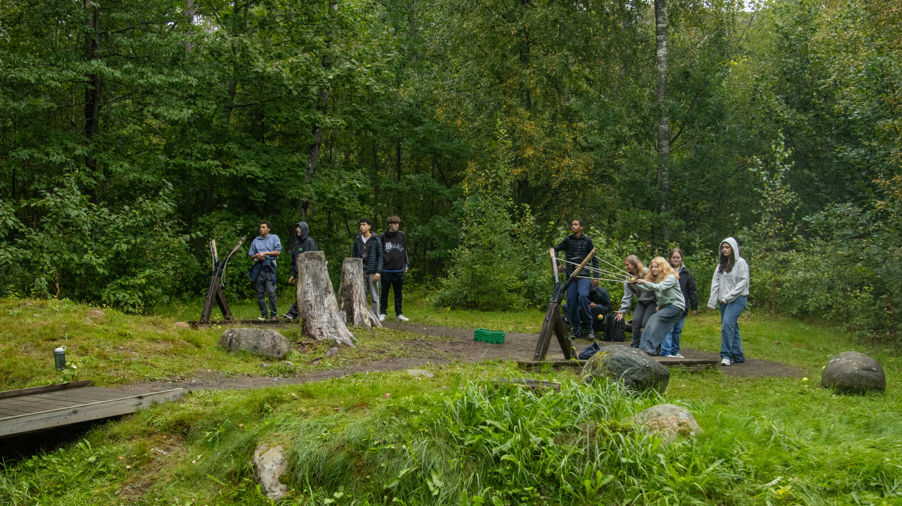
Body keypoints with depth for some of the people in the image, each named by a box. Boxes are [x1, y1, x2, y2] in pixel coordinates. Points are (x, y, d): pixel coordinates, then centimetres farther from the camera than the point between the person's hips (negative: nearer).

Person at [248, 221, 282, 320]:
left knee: (271, 292, -11)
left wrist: (265, 253, -7)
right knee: (260, 292, 2)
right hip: (258, 268, 3)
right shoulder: (256, 240, 18)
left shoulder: (274, 238, 10)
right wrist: (257, 255, -3)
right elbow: (251, 254, 18)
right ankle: (263, 314, 7)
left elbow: (278, 251, 0)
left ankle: (273, 314, -5)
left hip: (269, 267, -3)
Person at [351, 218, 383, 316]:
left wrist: (378, 272, -13)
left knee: (374, 296, 1)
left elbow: (380, 256, -5)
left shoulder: (376, 240, -4)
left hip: (372, 272, -3)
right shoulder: (357, 240, 7)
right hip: (360, 271, 3)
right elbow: (354, 256, 11)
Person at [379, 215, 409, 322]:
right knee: (384, 292, 4)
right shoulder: (383, 236, -2)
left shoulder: (402, 235, 6)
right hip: (386, 269, -2)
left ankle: (399, 313, 16)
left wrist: (405, 264, 12)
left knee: (399, 293, 8)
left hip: (399, 269, 2)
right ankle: (382, 313, 13)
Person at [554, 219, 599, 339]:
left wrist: (596, 277, 5)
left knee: (583, 297, -23)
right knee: (571, 302, -3)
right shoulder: (568, 240, 9)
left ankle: (589, 328, -12)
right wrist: (557, 264, 2)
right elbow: (555, 249, 17)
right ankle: (576, 330, 9)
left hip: (584, 275, -3)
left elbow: (594, 259, 10)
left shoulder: (587, 240, 5)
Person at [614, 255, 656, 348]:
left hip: (652, 301, -5)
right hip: (641, 302, 5)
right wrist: (622, 311, -6)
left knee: (645, 323, -14)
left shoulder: (647, 273, -19)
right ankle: (635, 346, 6)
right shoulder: (629, 278, -1)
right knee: (636, 321, -6)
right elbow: (627, 296, 0)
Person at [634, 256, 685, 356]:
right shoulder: (655, 278, 13)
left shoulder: (671, 277, -12)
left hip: (676, 305, -8)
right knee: (653, 320, -13)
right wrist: (636, 284, -12)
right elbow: (647, 289, 3)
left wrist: (645, 282, -37)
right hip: (664, 306, 8)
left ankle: (650, 348, -28)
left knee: (656, 318, -24)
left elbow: (660, 287, -27)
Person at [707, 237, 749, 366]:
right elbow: (715, 283, 14)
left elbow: (742, 282, -11)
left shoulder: (740, 262, -4)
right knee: (732, 327, 9)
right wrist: (713, 301, 5)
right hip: (724, 301, 7)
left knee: (727, 324, -20)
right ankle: (738, 356, 16)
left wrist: (728, 297, -14)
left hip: (737, 299, -7)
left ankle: (726, 355, -19)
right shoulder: (721, 264, 17)